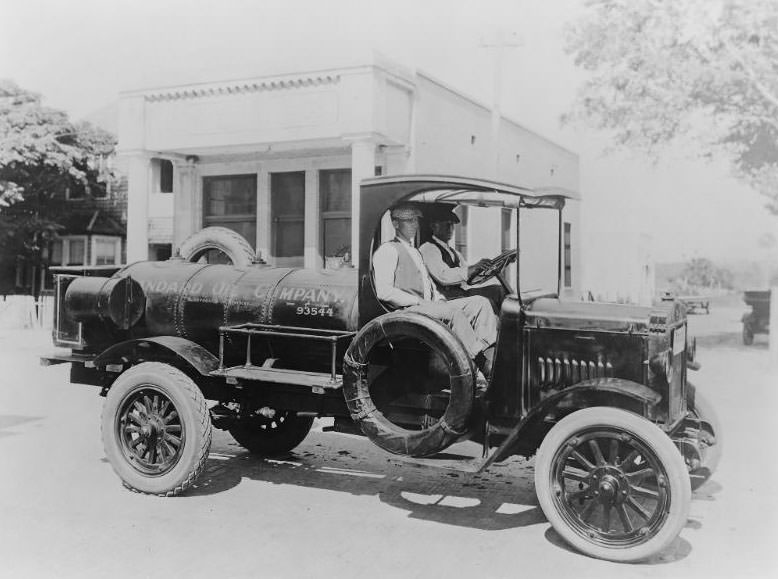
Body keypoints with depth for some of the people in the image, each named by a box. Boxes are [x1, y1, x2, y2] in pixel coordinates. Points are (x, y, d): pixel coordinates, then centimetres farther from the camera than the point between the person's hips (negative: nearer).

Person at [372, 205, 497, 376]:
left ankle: (490, 354, -26)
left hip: (430, 306, 9)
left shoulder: (415, 252, 29)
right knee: (454, 313, -34)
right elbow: (384, 292, -13)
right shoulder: (387, 251, -1)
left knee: (479, 302, -10)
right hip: (407, 310, -9)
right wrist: (418, 301, -14)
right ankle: (482, 364, -32)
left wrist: (439, 299, 6)